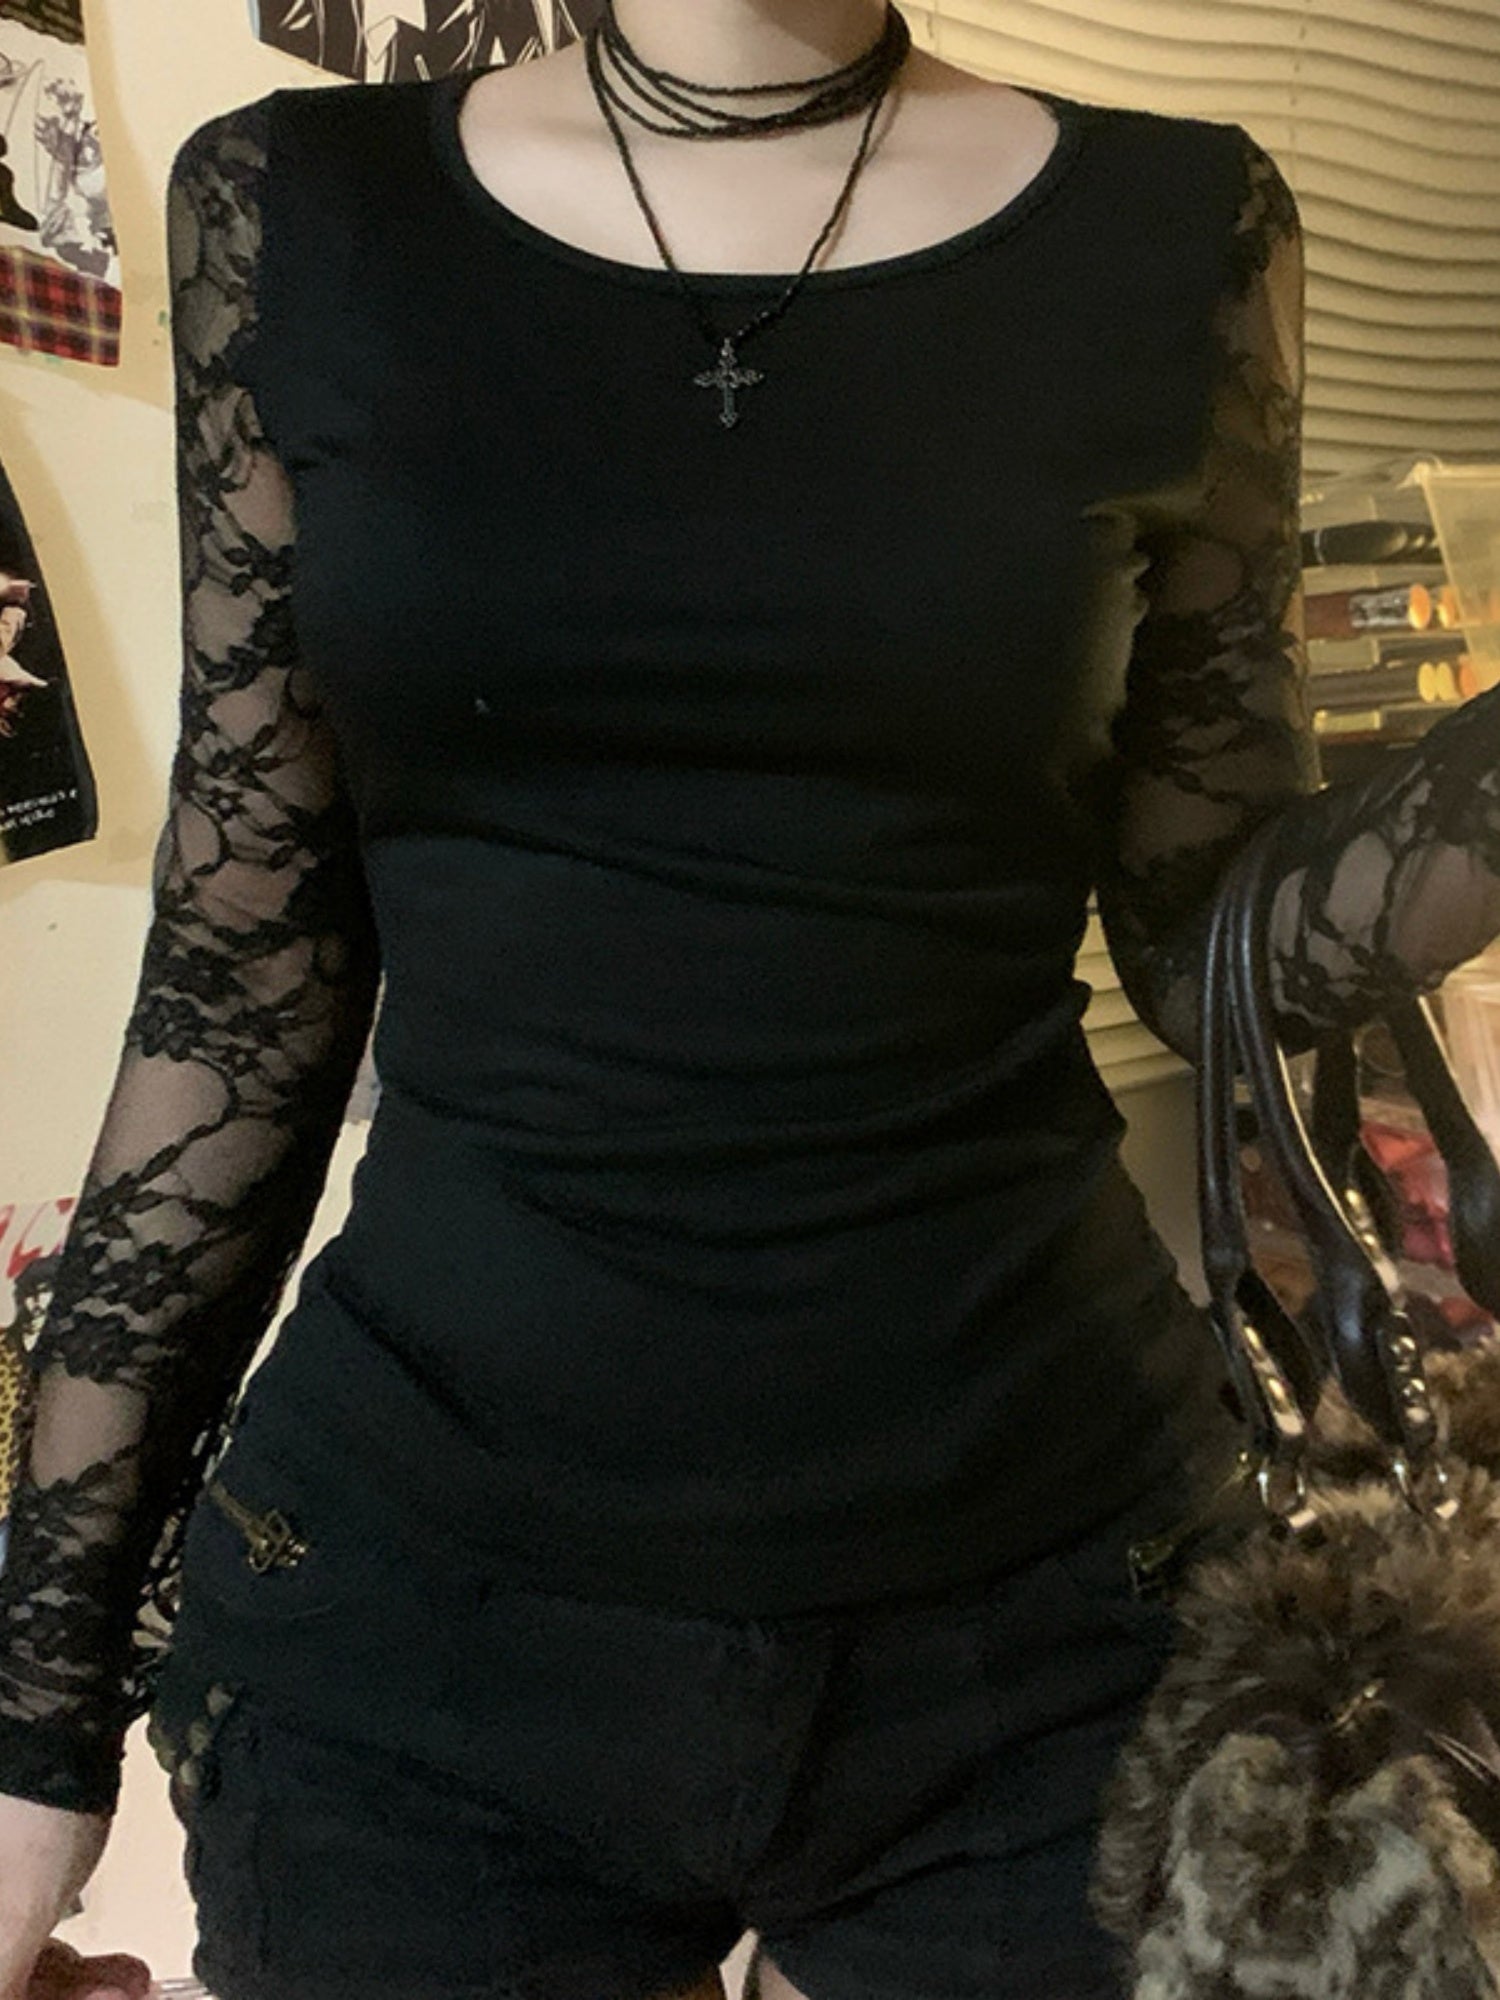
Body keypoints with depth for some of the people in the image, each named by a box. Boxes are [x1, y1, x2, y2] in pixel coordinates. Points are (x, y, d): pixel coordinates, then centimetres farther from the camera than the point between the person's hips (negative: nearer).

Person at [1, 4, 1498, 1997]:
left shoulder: (1179, 234, -1)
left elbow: (1216, 939, 3)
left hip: (1039, 1591, 0)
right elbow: (243, 975, 1)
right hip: (414, 1586, 1)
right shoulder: (298, 210, 0)